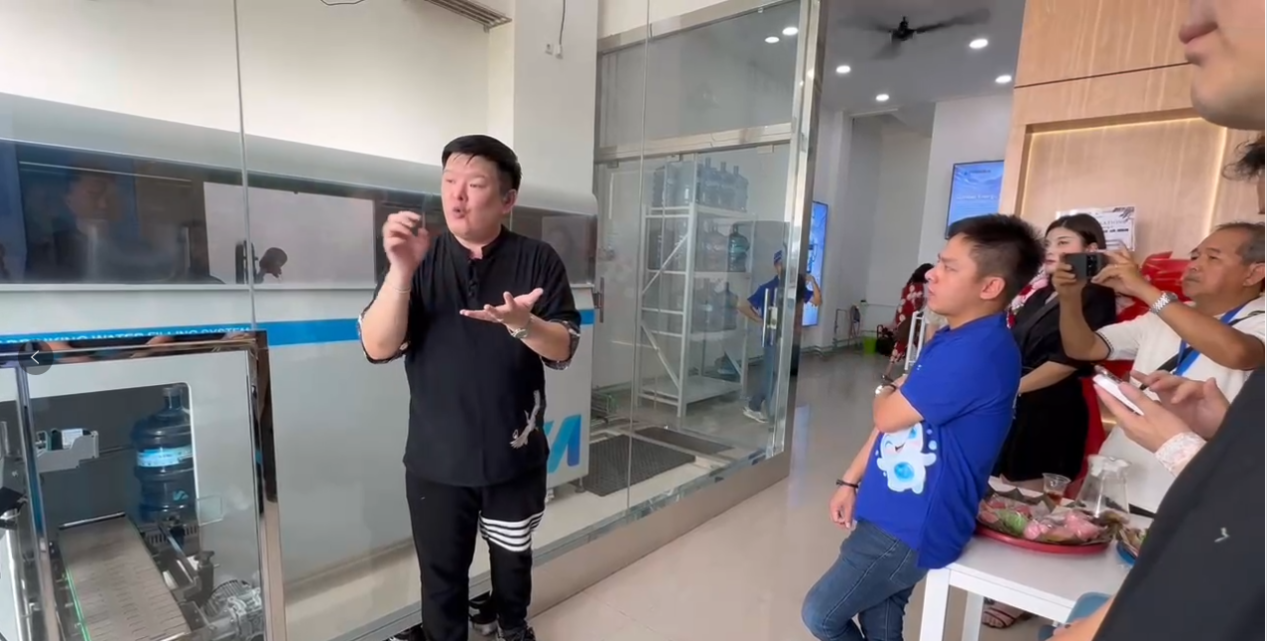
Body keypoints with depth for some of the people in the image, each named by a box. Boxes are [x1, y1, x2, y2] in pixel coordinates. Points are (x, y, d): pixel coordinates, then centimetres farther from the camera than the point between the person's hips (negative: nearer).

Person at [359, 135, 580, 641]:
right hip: (435, 459, 0)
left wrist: (520, 322, -30)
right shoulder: (420, 259, -5)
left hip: (515, 454, 1)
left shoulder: (537, 261, -7)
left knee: (513, 555, 24)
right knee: (441, 574, 15)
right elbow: (377, 348, -12)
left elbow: (563, 350, -10)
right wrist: (401, 270, -27)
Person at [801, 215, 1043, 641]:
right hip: (895, 512, 9)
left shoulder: (981, 352, -26)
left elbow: (888, 415, -21)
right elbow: (895, 419, 10)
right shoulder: (950, 339, 6)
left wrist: (887, 391, 3)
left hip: (912, 526, -8)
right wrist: (852, 481, 12)